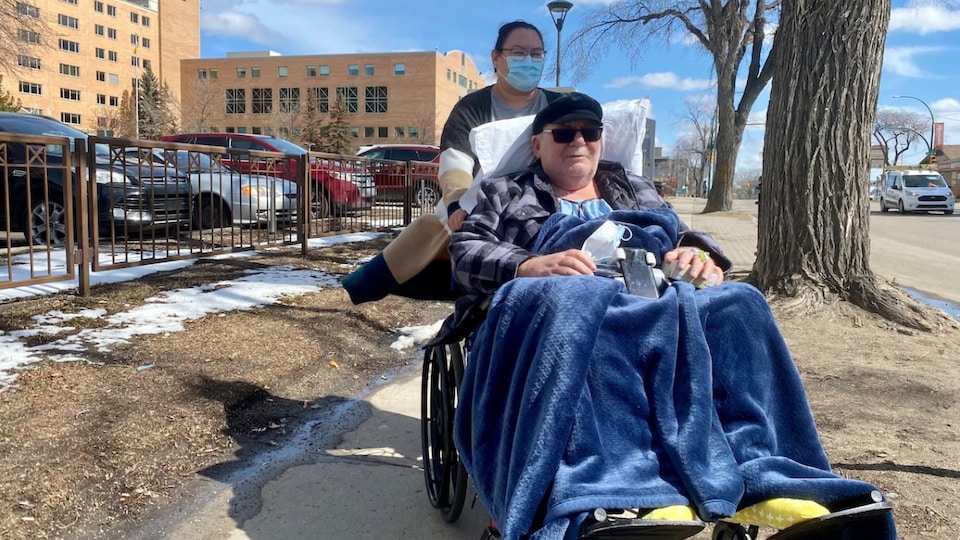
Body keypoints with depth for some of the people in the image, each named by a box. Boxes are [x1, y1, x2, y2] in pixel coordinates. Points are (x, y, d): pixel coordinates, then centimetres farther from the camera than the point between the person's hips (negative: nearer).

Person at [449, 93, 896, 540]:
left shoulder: (636, 192, 33)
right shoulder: (505, 194, 24)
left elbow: (684, 238, 22)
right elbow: (465, 253, 7)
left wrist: (698, 258, -4)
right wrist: (531, 265, -14)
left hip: (652, 301, 4)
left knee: (734, 304, -26)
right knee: (577, 306, -39)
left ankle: (751, 480, -37)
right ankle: (624, 492, -52)